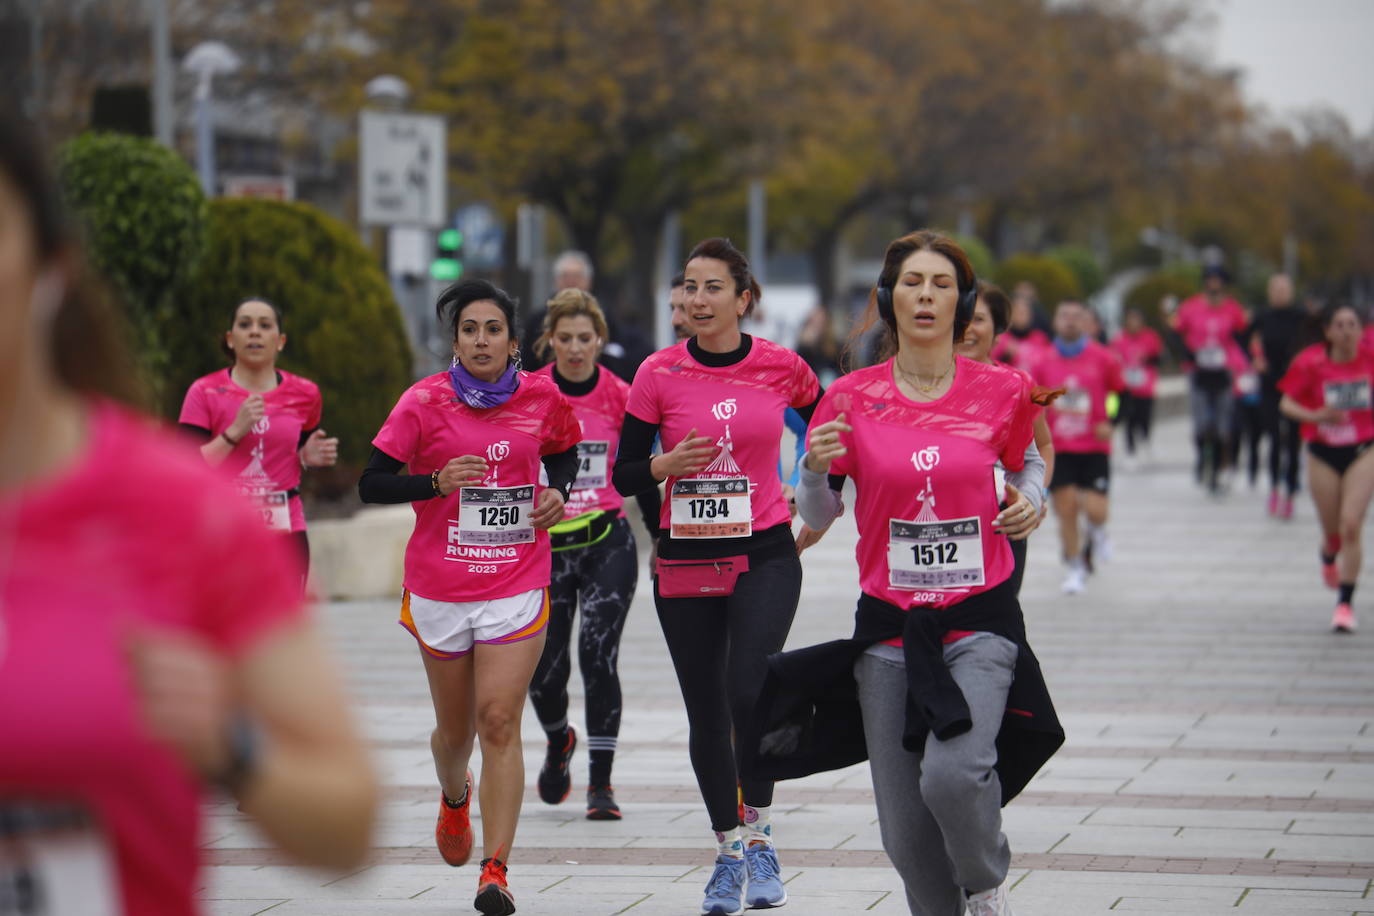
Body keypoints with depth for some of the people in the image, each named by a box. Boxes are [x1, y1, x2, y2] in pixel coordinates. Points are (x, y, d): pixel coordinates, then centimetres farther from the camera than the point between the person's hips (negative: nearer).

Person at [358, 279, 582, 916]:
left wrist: (557, 491, -3)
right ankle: (454, 796, 50)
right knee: (456, 729, 14)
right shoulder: (425, 402, -7)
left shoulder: (542, 397, -1)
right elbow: (371, 485, -7)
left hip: (517, 585, 0)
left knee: (499, 722, -12)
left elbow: (564, 454, 19)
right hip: (439, 591, 0)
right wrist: (438, 481, -23)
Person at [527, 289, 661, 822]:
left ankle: (601, 784, -5)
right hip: (546, 546, 1)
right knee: (544, 671, 2)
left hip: (608, 543, -1)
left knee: (597, 655, -13)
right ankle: (559, 742, 37)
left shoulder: (621, 398, 1)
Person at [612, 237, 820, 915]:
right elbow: (624, 477, 1)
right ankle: (729, 851, 24)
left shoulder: (781, 367, -3)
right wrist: (666, 465, -19)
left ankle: (759, 830, 1)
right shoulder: (660, 374, -3)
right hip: (686, 561, 2)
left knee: (748, 693, -20)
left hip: (764, 557, -2)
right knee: (706, 713, 7)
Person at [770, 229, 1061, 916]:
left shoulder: (1001, 390, 0)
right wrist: (816, 467, -14)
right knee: (904, 827, 1)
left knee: (953, 773, -25)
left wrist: (1029, 505, -1)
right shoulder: (852, 398, 0)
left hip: (980, 620, -2)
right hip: (890, 626, 2)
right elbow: (817, 517, 6)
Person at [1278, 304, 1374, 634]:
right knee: (1333, 530, 9)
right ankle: (1329, 558, 49)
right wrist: (1315, 416, -24)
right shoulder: (1312, 363, -10)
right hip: (1323, 454, 0)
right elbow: (1286, 403, -7)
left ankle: (1345, 603, -6)